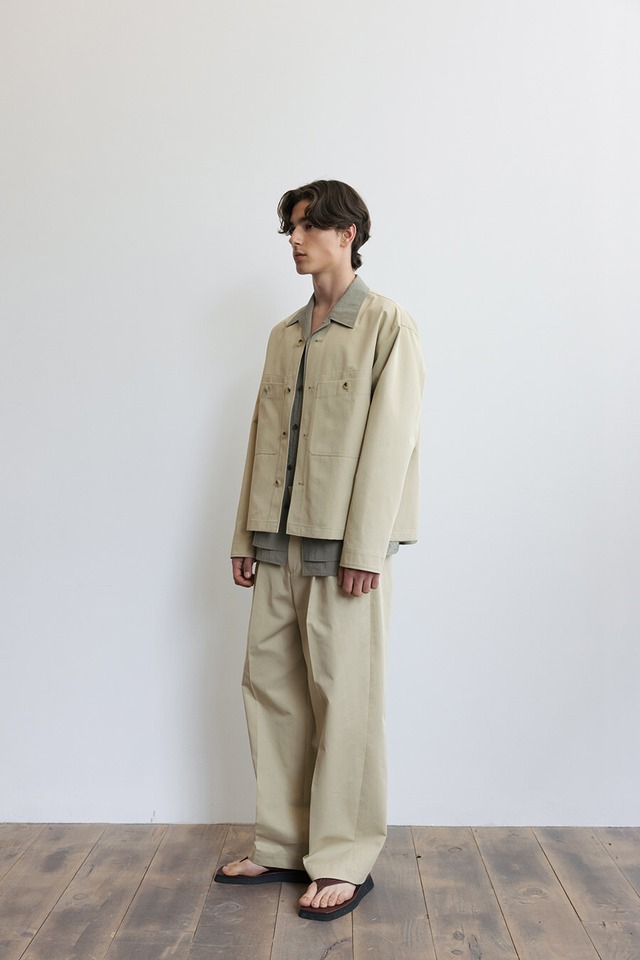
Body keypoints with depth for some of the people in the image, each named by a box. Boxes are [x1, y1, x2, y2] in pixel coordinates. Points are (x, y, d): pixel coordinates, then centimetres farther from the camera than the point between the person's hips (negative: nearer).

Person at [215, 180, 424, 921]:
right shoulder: (284, 336, 17)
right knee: (269, 686, 10)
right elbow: (264, 436, 15)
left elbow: (390, 438, -10)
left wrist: (365, 548, -15)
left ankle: (343, 861, 15)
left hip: (343, 545, -7)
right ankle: (283, 846, 24)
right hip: (280, 544, 7)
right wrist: (246, 535, 10)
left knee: (343, 698, 0)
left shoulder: (387, 325, -2)